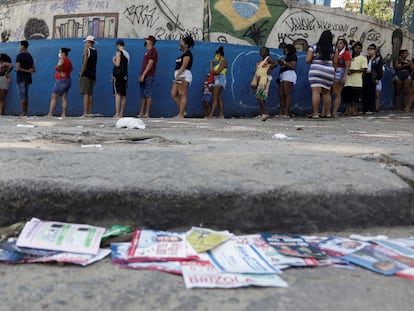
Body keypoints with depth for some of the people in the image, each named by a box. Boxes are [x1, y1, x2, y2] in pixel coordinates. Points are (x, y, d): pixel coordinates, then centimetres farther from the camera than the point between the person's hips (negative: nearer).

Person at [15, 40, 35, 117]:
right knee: (26, 96, 8)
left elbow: (18, 68, -16)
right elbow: (34, 69, 15)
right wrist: (29, 71, -2)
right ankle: (26, 113, 7)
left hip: (21, 78, -7)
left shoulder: (19, 55, -7)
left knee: (22, 96, -8)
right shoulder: (30, 56, 15)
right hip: (28, 78, 7)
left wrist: (27, 71, -8)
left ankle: (23, 113, -12)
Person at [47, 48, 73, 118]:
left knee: (53, 98, -4)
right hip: (68, 80, 9)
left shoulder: (62, 59, -11)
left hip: (61, 80, -9)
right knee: (64, 98, 5)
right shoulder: (68, 60, 16)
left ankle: (50, 114, -6)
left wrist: (60, 72, -18)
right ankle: (63, 114, -1)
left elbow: (58, 66, -32)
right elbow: (71, 68, 30)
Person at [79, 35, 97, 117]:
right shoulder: (95, 51, 14)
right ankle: (90, 113, 7)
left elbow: (84, 63, -14)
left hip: (86, 74, -7)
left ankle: (85, 113, -14)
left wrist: (81, 74, -12)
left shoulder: (86, 49, -6)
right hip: (93, 75, 7)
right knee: (90, 94, 8)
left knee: (86, 94, -10)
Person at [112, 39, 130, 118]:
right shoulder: (127, 53, 14)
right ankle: (121, 113, 8)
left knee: (117, 94, -10)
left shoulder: (118, 52, -7)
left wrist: (113, 60, 4)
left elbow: (117, 64, -15)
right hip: (124, 75, 7)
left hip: (118, 75, -7)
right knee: (123, 95, 6)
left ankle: (117, 114, -15)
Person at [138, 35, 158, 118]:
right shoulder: (148, 51, 22)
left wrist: (143, 75, -19)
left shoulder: (152, 50, -7)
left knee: (148, 95, -8)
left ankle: (147, 113, -7)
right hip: (144, 77, 10)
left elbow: (150, 64, -16)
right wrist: (141, 76, 18)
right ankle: (141, 113, 12)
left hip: (148, 76, -10)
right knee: (143, 95, 9)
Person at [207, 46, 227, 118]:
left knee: (215, 98, -15)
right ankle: (221, 115, 4)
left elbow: (218, 72, -16)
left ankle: (211, 115, -20)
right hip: (217, 80, 10)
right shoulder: (218, 62, 22)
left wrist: (212, 72, 2)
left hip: (220, 79, -10)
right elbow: (212, 71, 12)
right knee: (219, 98, 5)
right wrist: (212, 63, 14)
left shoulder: (223, 61, -5)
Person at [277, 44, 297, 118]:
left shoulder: (293, 56, 5)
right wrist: (281, 64, 15)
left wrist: (284, 62, -7)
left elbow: (293, 66, -8)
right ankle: (281, 112, -5)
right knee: (281, 95, -1)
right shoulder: (287, 58, 31)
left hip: (289, 74, -9)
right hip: (282, 76, 9)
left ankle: (287, 113, -25)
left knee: (287, 94, -18)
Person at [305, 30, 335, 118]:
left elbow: (307, 60, -4)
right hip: (329, 71, 3)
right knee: (326, 93, 15)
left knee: (316, 92, -7)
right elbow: (335, 62, 3)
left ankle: (315, 113, -13)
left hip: (316, 71, -3)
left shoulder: (313, 47, -1)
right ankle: (327, 112, 20)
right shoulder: (333, 49, 4)